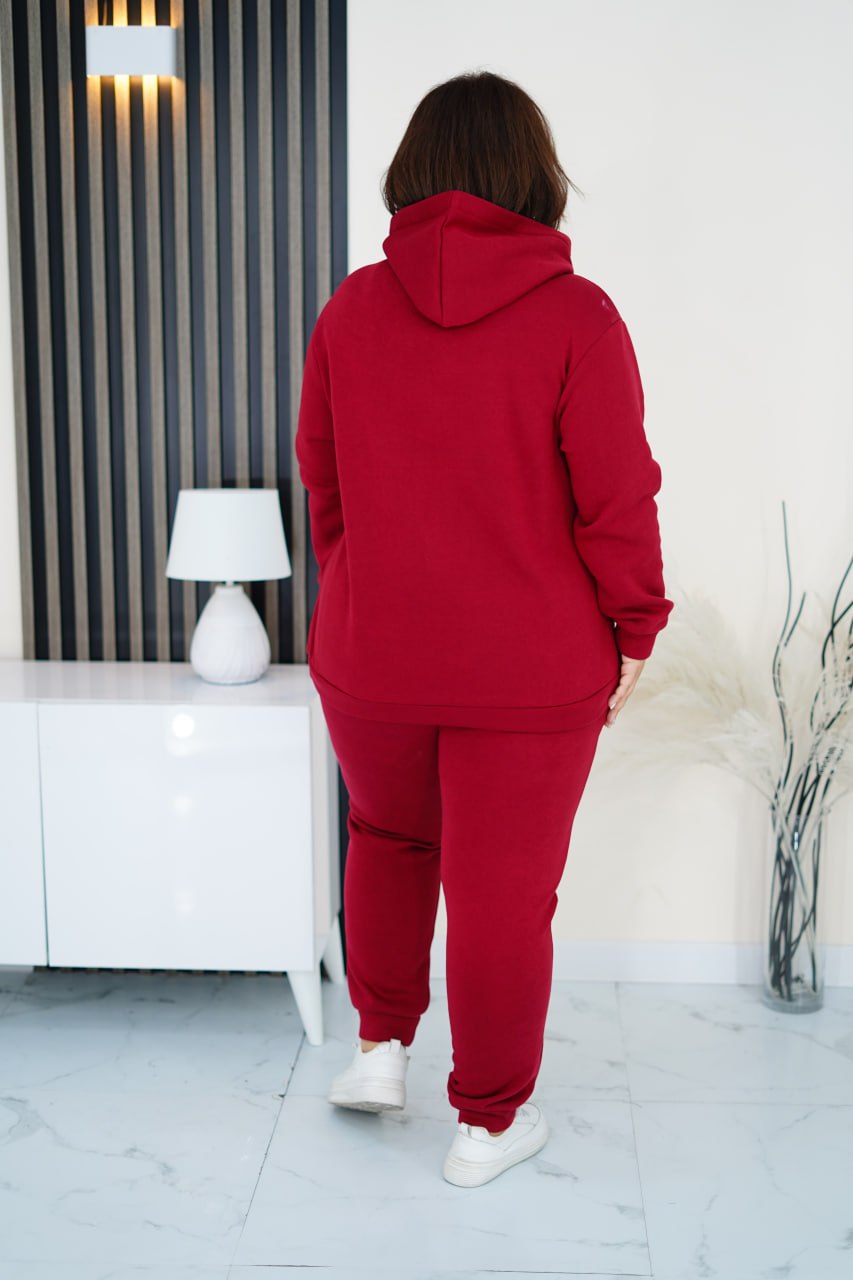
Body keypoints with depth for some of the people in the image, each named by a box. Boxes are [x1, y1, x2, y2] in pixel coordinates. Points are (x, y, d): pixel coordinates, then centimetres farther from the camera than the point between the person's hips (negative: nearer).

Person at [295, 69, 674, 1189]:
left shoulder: (352, 308, -2)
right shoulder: (575, 316, -13)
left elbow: (322, 479, 7)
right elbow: (618, 500, -11)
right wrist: (634, 633, 3)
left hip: (370, 656, 3)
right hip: (531, 674, -3)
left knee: (387, 837, 28)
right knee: (503, 892, 10)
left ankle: (381, 1047, 33)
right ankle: (489, 1124, 26)